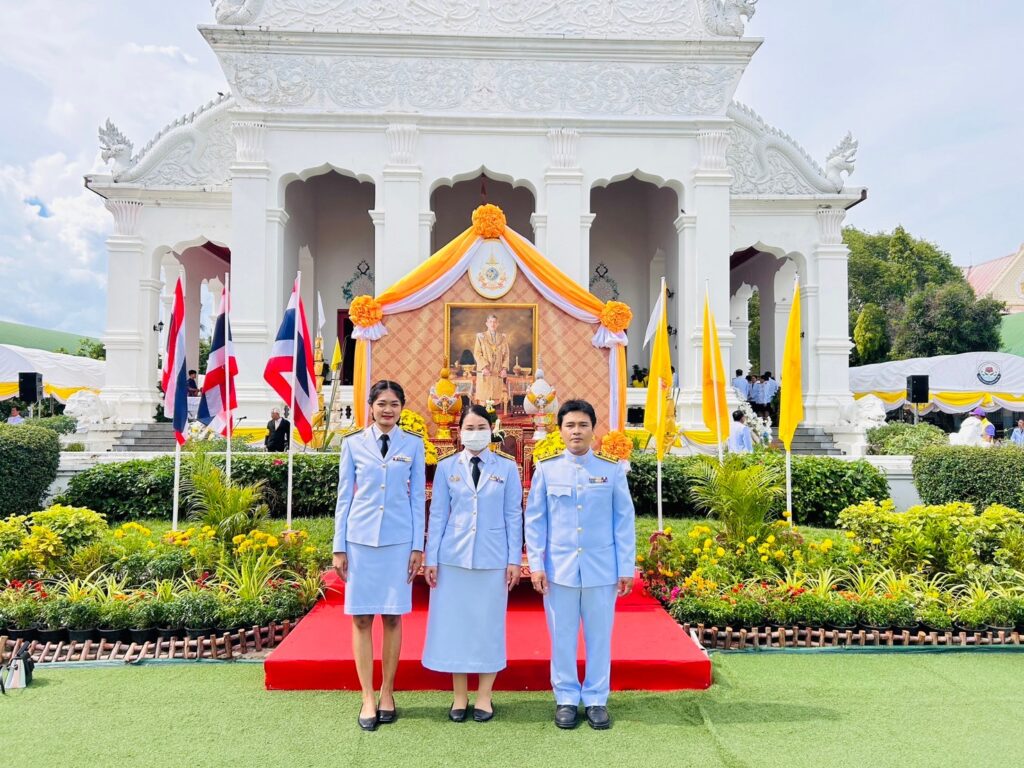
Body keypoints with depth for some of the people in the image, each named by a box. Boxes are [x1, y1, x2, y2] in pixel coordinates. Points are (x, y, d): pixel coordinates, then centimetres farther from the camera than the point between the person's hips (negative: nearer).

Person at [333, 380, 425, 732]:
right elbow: (344, 497, 6)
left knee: (393, 618, 6)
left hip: (399, 540, 0)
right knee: (361, 618, 3)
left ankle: (387, 693, 21)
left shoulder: (413, 444, 4)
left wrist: (418, 546, 1)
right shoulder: (353, 444, 4)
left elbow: (418, 496, 5)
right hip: (361, 540, 0)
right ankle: (367, 698, 14)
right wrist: (339, 547, 3)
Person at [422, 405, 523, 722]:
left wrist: (515, 559, -1)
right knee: (454, 623, 7)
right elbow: (437, 515, 4)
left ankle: (484, 697, 22)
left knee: (489, 624, 7)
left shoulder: (507, 467, 1)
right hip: (453, 557, 1)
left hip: (493, 558, -1)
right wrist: (431, 558, 1)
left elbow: (513, 515, 2)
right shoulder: (446, 467, 2)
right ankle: (459, 696, 22)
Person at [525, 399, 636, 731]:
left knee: (599, 637, 10)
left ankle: (596, 699, 26)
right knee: (562, 637, 9)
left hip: (601, 569, 0)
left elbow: (624, 521, 3)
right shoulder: (546, 469, 0)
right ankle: (566, 698, 25)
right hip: (559, 568, 0)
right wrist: (536, 565, -2)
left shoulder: (612, 469, -1)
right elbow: (535, 520, 3)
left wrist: (626, 568, 1)